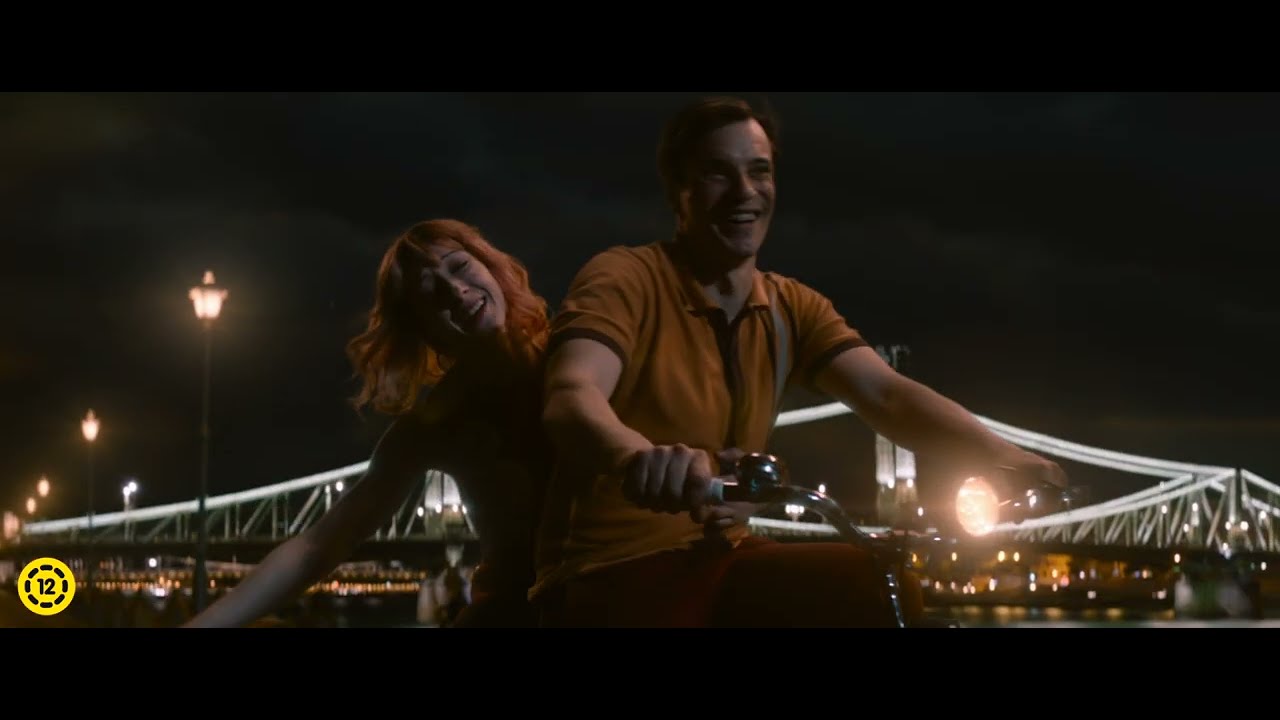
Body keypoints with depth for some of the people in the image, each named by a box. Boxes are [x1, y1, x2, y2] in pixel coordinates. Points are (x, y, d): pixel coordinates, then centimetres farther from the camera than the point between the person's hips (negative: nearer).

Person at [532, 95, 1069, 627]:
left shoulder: (793, 308, 8)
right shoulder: (622, 280, -10)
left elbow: (888, 396, -5)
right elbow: (571, 399, -28)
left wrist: (1004, 460, -25)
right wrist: (638, 455, -52)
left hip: (721, 560, 6)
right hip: (609, 571, -5)